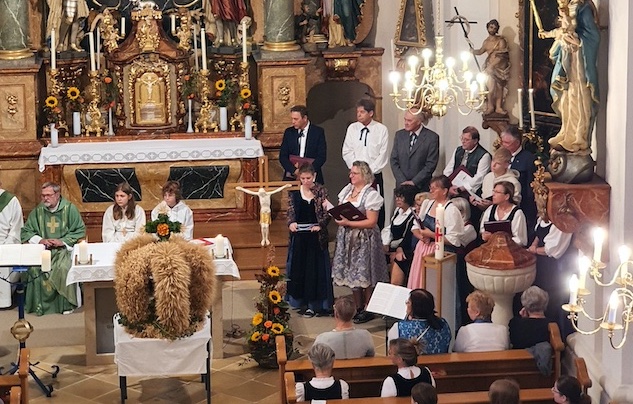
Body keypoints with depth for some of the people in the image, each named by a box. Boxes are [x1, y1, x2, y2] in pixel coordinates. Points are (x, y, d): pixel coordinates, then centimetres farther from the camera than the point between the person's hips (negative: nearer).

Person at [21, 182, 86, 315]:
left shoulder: (69, 209, -1)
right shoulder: (37, 211, 8)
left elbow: (80, 231, -2)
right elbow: (25, 232, 12)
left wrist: (63, 241, -12)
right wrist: (40, 240, -6)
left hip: (64, 249, -3)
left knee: (63, 268, -32)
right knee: (35, 267, -26)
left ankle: (66, 304, -18)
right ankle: (40, 304, -15)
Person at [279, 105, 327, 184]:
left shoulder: (318, 132, 3)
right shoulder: (288, 132, 10)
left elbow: (322, 157, -2)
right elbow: (282, 156, 6)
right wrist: (294, 171, -10)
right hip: (291, 177, 2)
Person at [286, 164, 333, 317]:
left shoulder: (321, 192, -1)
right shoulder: (294, 194, 3)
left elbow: (327, 213, -3)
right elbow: (290, 213, 2)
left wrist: (320, 225, -20)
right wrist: (291, 223, -19)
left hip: (316, 235, -2)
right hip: (299, 236, 2)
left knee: (316, 268, 0)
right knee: (299, 268, 5)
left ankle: (314, 303, 7)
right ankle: (302, 302, 16)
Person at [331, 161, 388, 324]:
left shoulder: (371, 194, -12)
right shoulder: (347, 190, 9)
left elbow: (371, 222, -17)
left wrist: (348, 223, -21)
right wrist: (337, 218, -8)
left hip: (364, 239, -6)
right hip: (347, 238, 7)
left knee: (364, 275, -1)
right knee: (351, 273, 11)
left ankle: (367, 309, 12)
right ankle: (357, 307, 24)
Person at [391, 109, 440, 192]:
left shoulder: (432, 137, -4)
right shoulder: (399, 135, 9)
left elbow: (431, 164, -8)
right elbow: (394, 160, 7)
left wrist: (414, 182, -11)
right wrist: (402, 181, -4)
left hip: (422, 187, -3)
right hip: (401, 185, 3)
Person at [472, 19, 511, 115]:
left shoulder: (501, 41, -7)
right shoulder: (486, 41, 7)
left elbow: (501, 56, -15)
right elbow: (480, 51, 26)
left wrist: (491, 66, -22)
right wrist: (472, 51, 7)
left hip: (501, 67, -2)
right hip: (490, 66, 2)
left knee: (500, 87, 3)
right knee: (491, 87, -12)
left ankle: (498, 107, 13)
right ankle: (490, 106, -1)